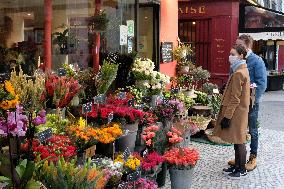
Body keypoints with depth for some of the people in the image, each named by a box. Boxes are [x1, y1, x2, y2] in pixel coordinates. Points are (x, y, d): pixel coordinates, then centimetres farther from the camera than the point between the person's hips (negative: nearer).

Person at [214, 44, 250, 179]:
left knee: (238, 141, 1)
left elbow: (235, 98, -21)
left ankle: (242, 170, 12)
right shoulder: (242, 70, 11)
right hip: (239, 110, 10)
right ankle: (237, 166, 27)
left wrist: (227, 116, -18)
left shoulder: (238, 73, -20)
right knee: (237, 141, 16)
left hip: (237, 112, -10)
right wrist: (227, 113, 20)